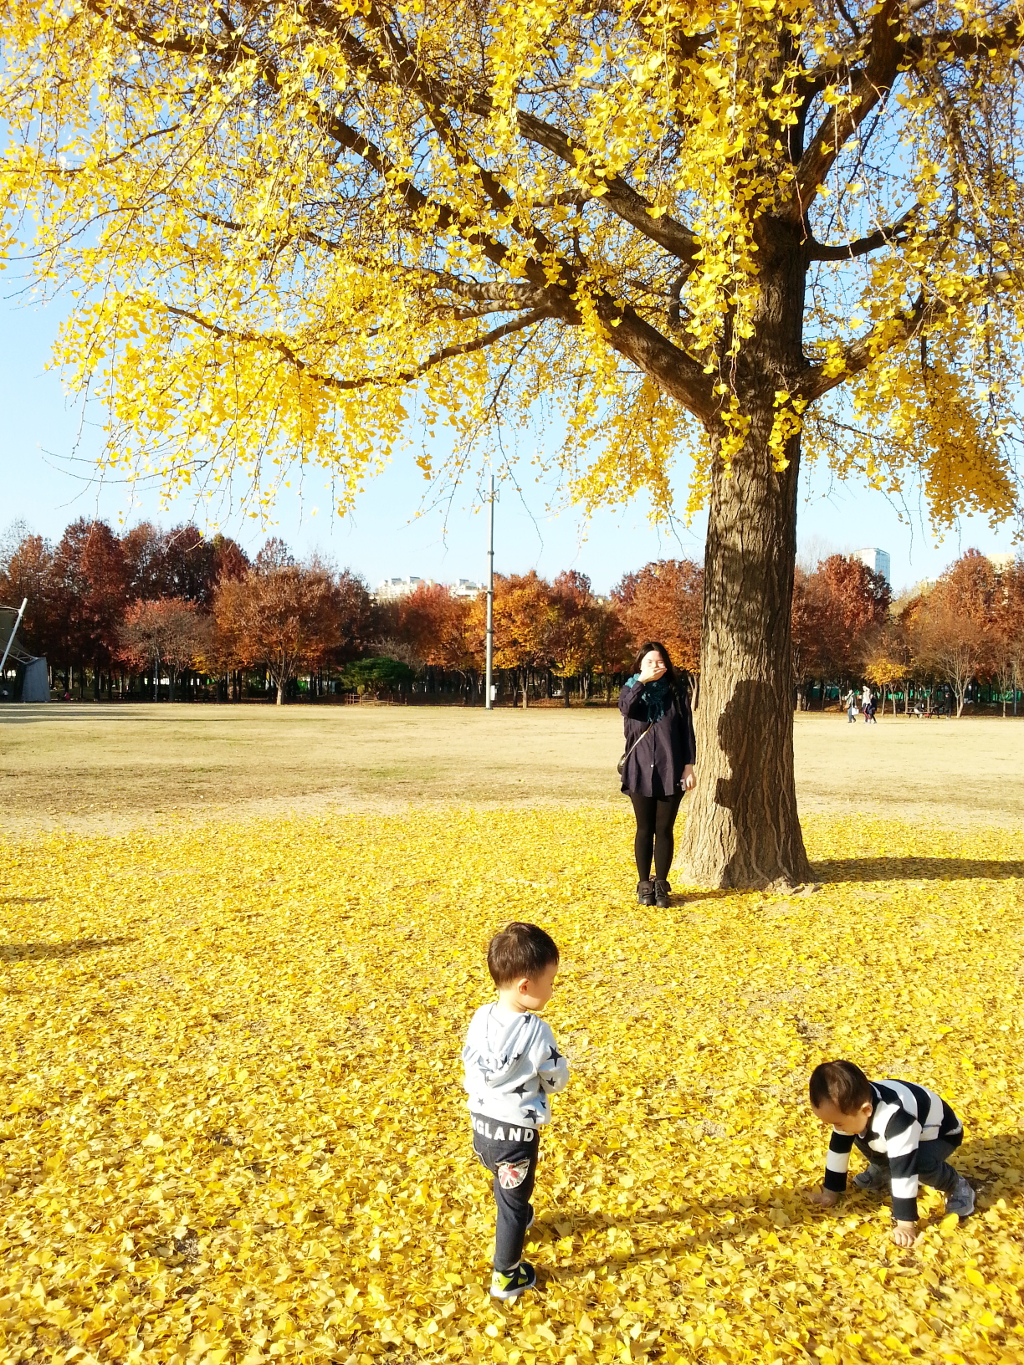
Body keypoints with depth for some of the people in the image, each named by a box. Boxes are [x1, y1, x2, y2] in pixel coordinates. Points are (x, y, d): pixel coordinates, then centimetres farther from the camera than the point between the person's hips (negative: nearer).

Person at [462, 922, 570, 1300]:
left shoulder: (480, 1018, -11)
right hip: (516, 1133, -5)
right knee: (513, 1202, 16)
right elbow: (557, 1079, -13)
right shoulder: (535, 1030, -26)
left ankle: (519, 1218, 58)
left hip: (480, 1123, 6)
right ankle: (506, 1276, 31)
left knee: (502, 1183, 32)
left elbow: (469, 1063, 2)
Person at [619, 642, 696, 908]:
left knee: (664, 830, 4)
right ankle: (644, 885, 15)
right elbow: (626, 707, -20)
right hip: (640, 771, 0)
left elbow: (687, 731, 3)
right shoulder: (631, 689, 4)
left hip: (670, 771, 0)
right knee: (645, 829, 6)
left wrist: (689, 766, -2)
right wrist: (642, 681, -20)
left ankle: (661, 885, 14)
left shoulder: (676, 692, 4)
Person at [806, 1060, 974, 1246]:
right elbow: (838, 1147, -8)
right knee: (857, 1134, -6)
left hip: (939, 1134, -7)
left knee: (922, 1163, -34)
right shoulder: (851, 1104, -21)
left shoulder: (896, 1118, -44)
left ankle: (956, 1186, -4)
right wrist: (830, 1191, -4)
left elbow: (905, 1169, -41)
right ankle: (881, 1174, 19)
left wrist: (905, 1224, -37)